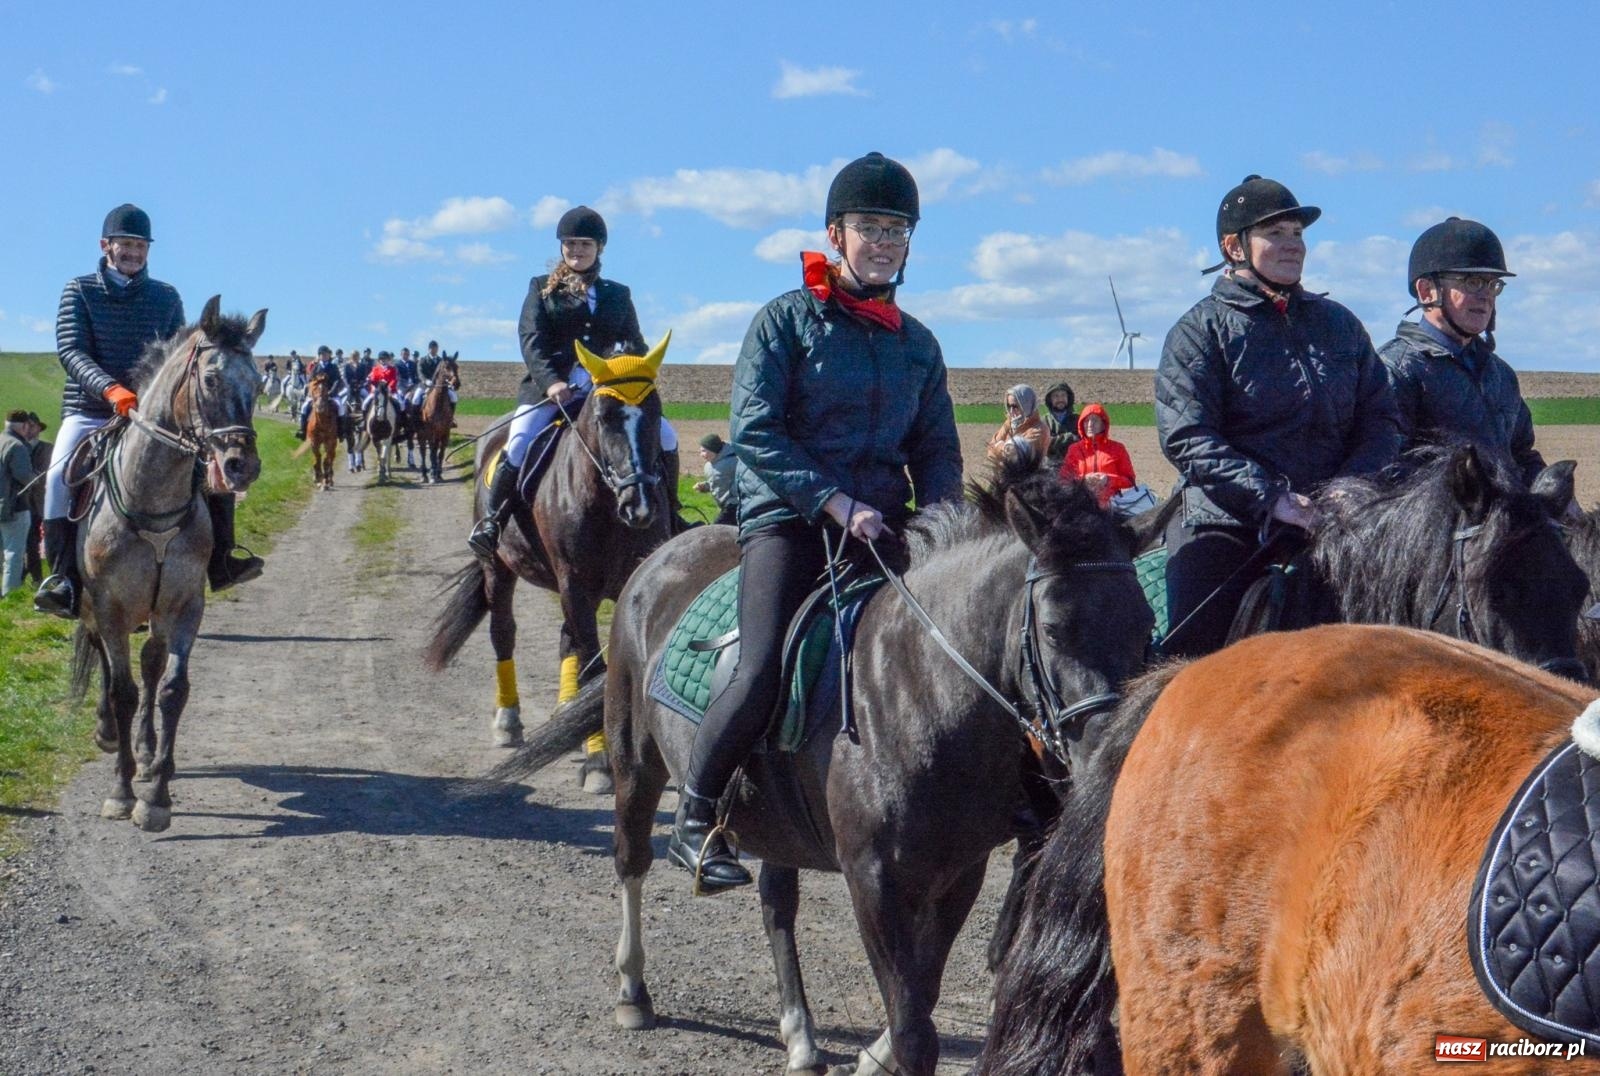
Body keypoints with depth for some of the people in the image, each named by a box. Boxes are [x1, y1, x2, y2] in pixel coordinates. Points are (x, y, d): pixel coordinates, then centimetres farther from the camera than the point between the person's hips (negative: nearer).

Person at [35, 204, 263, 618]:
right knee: (61, 475, -29)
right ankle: (63, 577, -25)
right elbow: (71, 350, -14)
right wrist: (110, 389, -31)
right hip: (89, 411, -3)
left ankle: (219, 561, -1)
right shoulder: (80, 291, 0)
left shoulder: (166, 297, 8)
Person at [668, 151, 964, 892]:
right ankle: (694, 822, -6)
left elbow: (937, 449, 20)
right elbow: (754, 430, -8)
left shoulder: (918, 344, 17)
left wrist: (937, 512, -2)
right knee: (765, 670, -21)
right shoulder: (786, 319, 1)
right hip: (786, 519, -5)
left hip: (882, 526, 5)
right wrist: (836, 503, -17)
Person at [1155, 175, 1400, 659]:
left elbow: (1381, 420, 13)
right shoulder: (1202, 329, 2)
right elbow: (1186, 438, -9)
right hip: (1225, 530, -4)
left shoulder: (1339, 323, 18)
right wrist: (1272, 498, -19)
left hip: (1331, 528, 4)